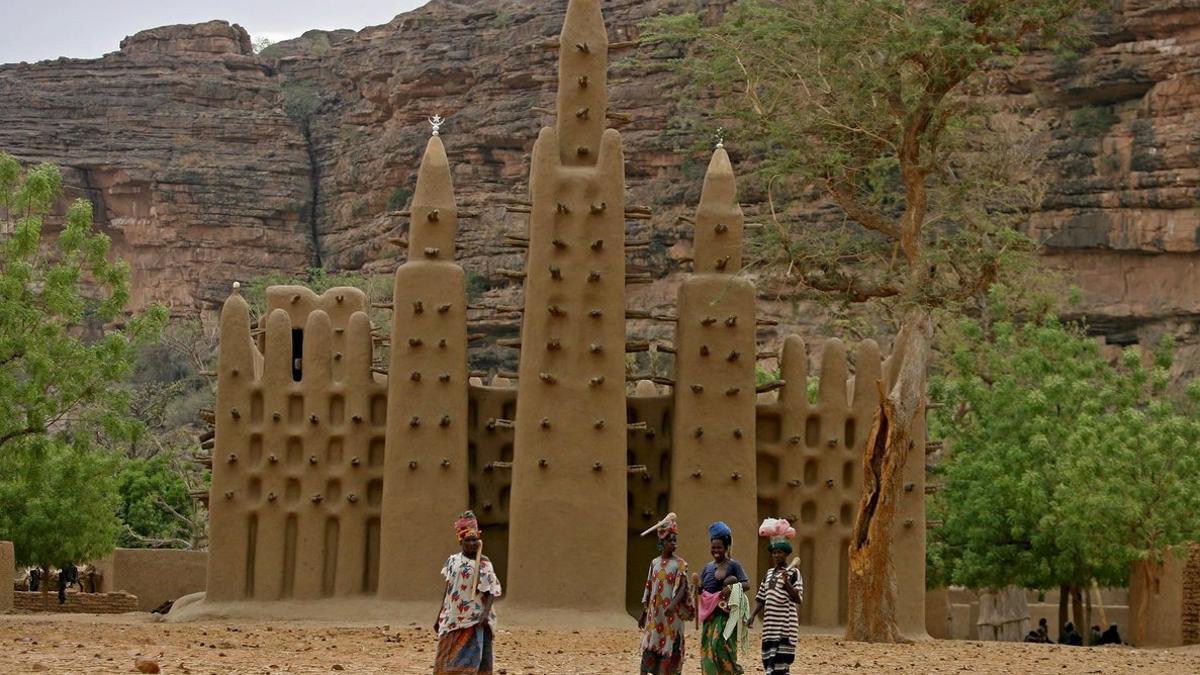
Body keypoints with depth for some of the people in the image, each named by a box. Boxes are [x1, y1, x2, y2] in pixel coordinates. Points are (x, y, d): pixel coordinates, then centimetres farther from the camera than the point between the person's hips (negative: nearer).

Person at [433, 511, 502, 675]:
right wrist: (439, 617, 17)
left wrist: (485, 614, -25)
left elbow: (491, 592, -10)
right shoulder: (452, 561, 9)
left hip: (475, 622, -5)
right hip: (452, 621, 5)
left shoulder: (484, 564, -5)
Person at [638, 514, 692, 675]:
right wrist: (643, 613, 13)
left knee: (669, 648, -3)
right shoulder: (654, 563, 10)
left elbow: (682, 588, -11)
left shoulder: (680, 564, -3)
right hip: (654, 613, 4)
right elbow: (648, 589, 14)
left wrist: (673, 605, -29)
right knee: (650, 646, 0)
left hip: (672, 613, -4)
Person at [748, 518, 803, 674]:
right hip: (770, 624, 6)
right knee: (769, 662, 4)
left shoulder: (793, 573, -2)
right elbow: (761, 599, 17)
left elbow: (798, 598, -10)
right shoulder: (769, 574, 16)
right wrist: (752, 615, 4)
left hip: (785, 625, -6)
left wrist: (787, 582, -22)